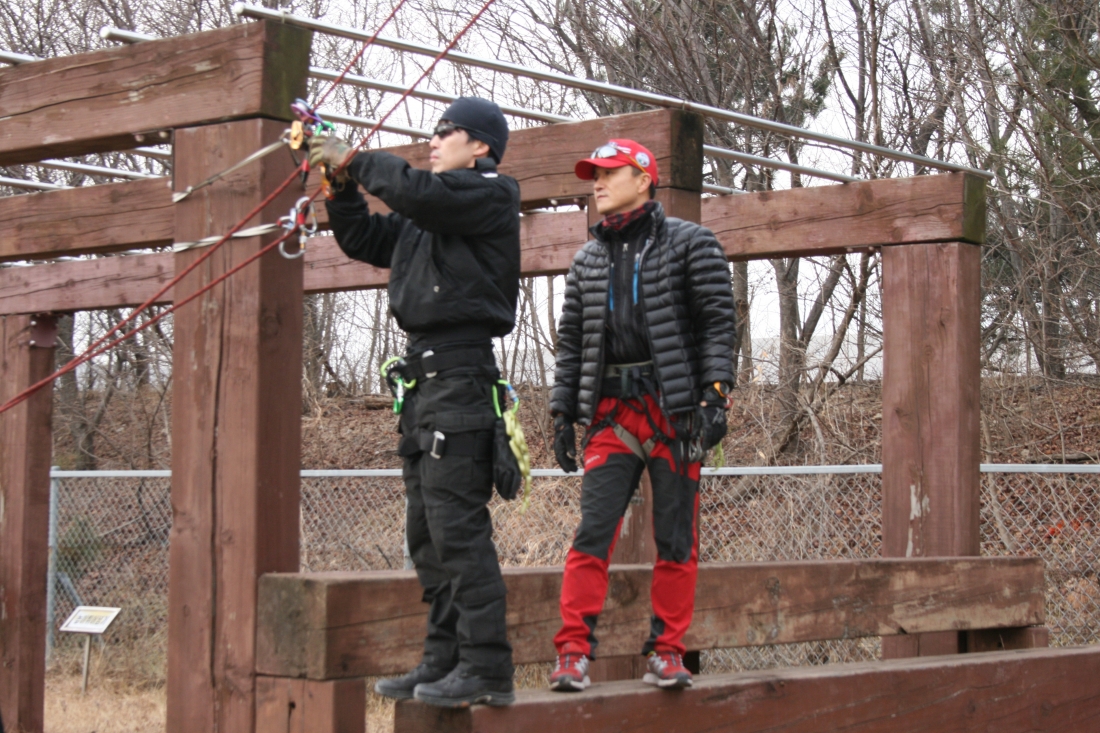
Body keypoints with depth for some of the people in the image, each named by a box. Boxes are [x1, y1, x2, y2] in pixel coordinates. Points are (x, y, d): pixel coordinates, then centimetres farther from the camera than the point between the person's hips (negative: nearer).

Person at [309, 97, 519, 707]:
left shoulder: (491, 194, -3)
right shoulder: (427, 217, 24)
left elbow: (417, 191, -18)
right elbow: (362, 239, 27)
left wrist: (354, 160, -5)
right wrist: (340, 181, 13)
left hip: (460, 373, -10)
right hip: (424, 375, 10)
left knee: (458, 525, -13)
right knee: (426, 531, 10)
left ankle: (486, 667, -13)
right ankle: (444, 661, 15)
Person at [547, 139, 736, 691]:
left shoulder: (689, 243, 5)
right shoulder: (588, 259, 17)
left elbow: (718, 321, -2)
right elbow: (571, 339, 18)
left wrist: (714, 394, -12)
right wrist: (562, 410, 10)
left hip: (676, 408, -3)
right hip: (613, 412, 3)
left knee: (676, 538, 1)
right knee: (592, 532, -8)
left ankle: (667, 651, 11)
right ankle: (574, 651, -5)